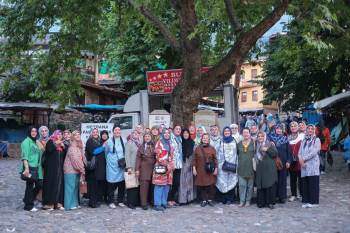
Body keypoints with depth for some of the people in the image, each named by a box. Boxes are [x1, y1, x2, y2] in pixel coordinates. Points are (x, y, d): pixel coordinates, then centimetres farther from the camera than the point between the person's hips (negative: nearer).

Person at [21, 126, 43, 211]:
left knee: (39, 185, 8)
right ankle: (28, 206, 8)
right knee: (30, 186, -2)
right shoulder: (26, 141, -6)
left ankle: (27, 199, 25)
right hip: (30, 167, -8)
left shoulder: (35, 142, 17)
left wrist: (39, 166, 12)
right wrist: (26, 168, -22)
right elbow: (25, 156, -14)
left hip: (36, 167, 8)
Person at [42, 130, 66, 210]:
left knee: (59, 184, 2)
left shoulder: (62, 143, 18)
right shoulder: (50, 142, 2)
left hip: (60, 168, 5)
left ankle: (58, 203, 6)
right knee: (51, 184, -6)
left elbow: (66, 154, 12)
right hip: (51, 168, -5)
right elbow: (48, 149, -17)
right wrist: (56, 143, -14)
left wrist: (63, 147, -2)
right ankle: (49, 203, -3)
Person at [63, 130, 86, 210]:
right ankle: (69, 205, -1)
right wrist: (81, 168, -12)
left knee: (76, 187, 12)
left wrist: (82, 168, 5)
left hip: (77, 170, 9)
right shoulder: (72, 147, -12)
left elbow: (82, 158, 15)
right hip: (71, 169, -9)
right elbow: (74, 159, -17)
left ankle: (75, 203, 19)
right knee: (71, 187, -5)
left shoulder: (79, 146, 15)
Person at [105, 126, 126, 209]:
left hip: (121, 167, 3)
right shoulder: (109, 142, -4)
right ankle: (111, 202, 9)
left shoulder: (123, 141, 5)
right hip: (112, 166, -3)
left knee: (122, 185, 5)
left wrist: (124, 161, 10)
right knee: (112, 185, -2)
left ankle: (120, 201, 18)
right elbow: (106, 153, 8)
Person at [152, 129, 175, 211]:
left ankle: (164, 203, 16)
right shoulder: (159, 143, -3)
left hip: (169, 168, 7)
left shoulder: (170, 144, 18)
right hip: (161, 167, -7)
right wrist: (166, 165, -12)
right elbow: (159, 155, -10)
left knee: (166, 186, 8)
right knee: (159, 186, -8)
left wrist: (172, 165, 8)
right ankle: (157, 204, -6)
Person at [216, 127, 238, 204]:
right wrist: (217, 165, -2)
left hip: (232, 164, 0)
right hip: (222, 165, 0)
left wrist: (236, 164, 1)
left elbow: (236, 153, 9)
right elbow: (218, 153, 6)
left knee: (231, 180, -3)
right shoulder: (221, 142, 9)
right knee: (222, 181, -4)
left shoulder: (234, 141, 11)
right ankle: (223, 198, 3)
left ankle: (230, 198, 3)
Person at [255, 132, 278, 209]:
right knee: (260, 186, 0)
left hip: (269, 169, -3)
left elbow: (275, 154, -6)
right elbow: (255, 156, 25)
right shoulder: (257, 146, 15)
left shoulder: (270, 144, 3)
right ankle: (261, 202, 6)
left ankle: (270, 202, -1)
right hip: (260, 169, 3)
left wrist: (267, 150, -15)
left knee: (270, 185, -6)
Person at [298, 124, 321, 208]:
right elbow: (300, 152, 11)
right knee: (305, 183, 3)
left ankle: (313, 201, 1)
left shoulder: (316, 140, 2)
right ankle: (306, 201, 10)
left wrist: (304, 159, -9)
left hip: (313, 165, -4)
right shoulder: (304, 141, 17)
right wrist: (300, 159, -9)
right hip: (304, 165, 4)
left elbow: (314, 152, -9)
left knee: (313, 183, -4)